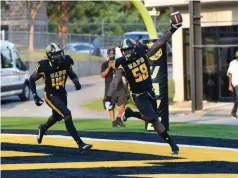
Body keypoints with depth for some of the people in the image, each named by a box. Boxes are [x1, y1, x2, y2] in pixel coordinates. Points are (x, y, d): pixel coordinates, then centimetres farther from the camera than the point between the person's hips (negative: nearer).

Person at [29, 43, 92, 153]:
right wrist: (35, 96, -11)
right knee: (67, 115, -22)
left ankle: (43, 128, 62)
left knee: (57, 117, 27)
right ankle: (80, 144, -22)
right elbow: (32, 79, -7)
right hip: (50, 95, -6)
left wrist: (76, 82, -15)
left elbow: (72, 75, 6)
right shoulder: (44, 66, -23)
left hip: (62, 94, 6)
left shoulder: (66, 62, -12)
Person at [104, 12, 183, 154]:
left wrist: (173, 30, -19)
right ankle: (172, 144, -1)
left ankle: (130, 113, 44)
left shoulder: (143, 55, -8)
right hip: (139, 96, -5)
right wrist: (108, 98, -36)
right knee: (154, 120, -10)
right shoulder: (123, 65, -17)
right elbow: (115, 82, -24)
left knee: (150, 118, 18)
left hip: (150, 92, 5)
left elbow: (159, 44, -12)